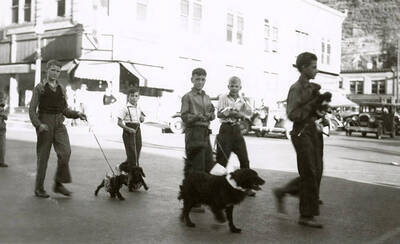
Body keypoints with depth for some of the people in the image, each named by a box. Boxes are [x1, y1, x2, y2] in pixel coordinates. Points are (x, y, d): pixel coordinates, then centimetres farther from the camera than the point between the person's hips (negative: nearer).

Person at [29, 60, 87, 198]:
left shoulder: (61, 88, 14)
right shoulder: (39, 87, 1)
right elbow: (32, 109, -4)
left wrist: (77, 114, -1)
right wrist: (38, 124, -19)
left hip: (59, 124, 4)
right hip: (45, 123, -4)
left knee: (65, 152, -13)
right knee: (43, 156, 1)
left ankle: (59, 184, -1)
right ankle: (39, 188, 13)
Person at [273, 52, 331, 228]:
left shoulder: (313, 87, 13)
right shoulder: (296, 89, -10)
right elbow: (292, 115, -20)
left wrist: (322, 100, 0)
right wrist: (314, 102, -20)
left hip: (314, 131, 8)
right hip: (302, 133, -8)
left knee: (315, 172, 11)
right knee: (310, 174, -4)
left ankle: (282, 192, 27)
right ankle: (307, 216, 7)